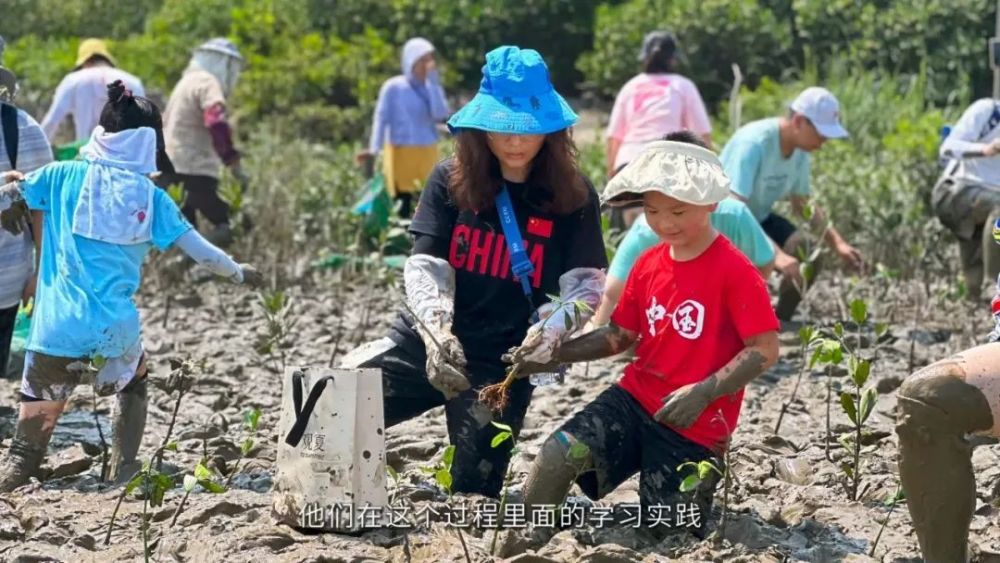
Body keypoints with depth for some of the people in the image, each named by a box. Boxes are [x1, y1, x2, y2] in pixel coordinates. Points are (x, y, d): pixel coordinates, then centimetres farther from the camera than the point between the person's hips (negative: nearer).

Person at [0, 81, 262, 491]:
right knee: (134, 381, 33)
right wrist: (238, 273, 28)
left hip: (56, 333, -1)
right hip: (114, 334, 1)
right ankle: (124, 469, 26)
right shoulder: (152, 197, 5)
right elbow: (202, 253, 9)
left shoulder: (65, 176, 3)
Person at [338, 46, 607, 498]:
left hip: (502, 361, -1)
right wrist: (436, 331, -26)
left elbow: (586, 287, -7)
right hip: (428, 340, 1)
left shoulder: (573, 196, -3)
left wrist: (551, 330, -30)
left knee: (473, 495, -5)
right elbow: (424, 266, -6)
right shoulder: (451, 180, 1)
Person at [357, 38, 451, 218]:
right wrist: (373, 151, -21)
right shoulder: (393, 87, -3)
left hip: (427, 155, 4)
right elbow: (381, 119, -8)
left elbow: (441, 115, -8)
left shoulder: (431, 87, 9)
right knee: (403, 209, -5)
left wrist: (433, 81, -9)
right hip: (401, 154, -4)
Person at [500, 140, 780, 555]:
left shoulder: (734, 271, -15)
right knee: (557, 454, -20)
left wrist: (703, 393, -26)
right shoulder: (648, 264, 6)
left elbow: (765, 350, -16)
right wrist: (554, 356, 3)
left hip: (696, 425, -5)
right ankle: (521, 543, -4)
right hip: (634, 400, 5)